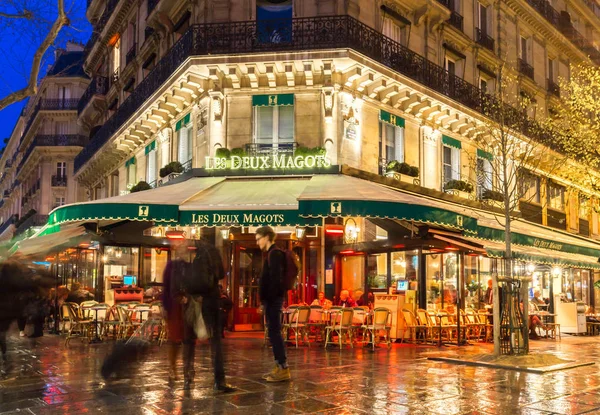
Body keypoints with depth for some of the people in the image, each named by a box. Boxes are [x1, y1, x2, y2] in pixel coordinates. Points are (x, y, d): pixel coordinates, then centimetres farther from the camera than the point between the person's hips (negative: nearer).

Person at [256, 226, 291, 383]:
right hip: (271, 299, 10)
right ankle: (279, 367, 15)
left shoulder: (274, 254, -12)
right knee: (273, 332, 11)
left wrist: (268, 299, -21)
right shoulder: (272, 254, 19)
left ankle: (284, 369, -8)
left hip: (273, 299, -10)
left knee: (274, 332, -9)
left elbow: (275, 279, -20)